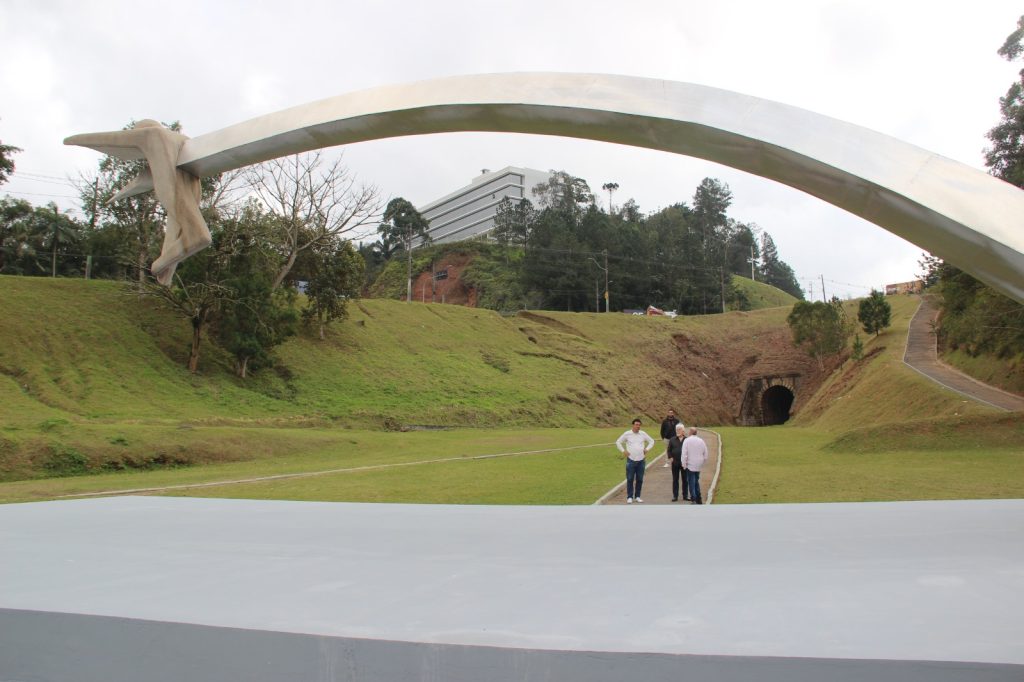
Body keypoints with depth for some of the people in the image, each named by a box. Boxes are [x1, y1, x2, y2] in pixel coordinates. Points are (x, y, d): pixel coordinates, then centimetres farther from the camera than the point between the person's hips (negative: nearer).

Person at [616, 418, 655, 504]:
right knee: (630, 479, -1)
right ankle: (629, 497, 6)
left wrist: (647, 449, 5)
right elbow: (618, 442, 5)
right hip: (631, 460, -3)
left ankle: (637, 496, 18)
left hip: (641, 460, 3)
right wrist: (623, 451, -3)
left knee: (640, 479, 7)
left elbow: (652, 441, 17)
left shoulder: (643, 434, 5)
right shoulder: (627, 434, -2)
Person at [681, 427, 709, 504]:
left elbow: (684, 454, -15)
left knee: (691, 482, -1)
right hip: (699, 466, 5)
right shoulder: (701, 441, 5)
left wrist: (684, 465, -8)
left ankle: (693, 499, -6)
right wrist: (702, 463, 17)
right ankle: (698, 499, 18)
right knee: (696, 481, 17)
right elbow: (705, 454, 8)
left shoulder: (687, 441, -10)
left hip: (690, 465, -5)